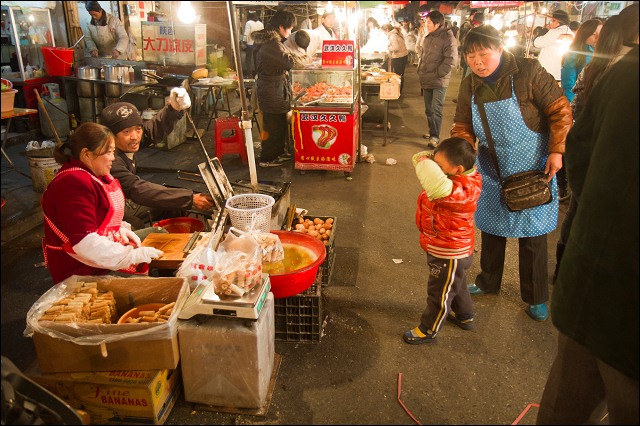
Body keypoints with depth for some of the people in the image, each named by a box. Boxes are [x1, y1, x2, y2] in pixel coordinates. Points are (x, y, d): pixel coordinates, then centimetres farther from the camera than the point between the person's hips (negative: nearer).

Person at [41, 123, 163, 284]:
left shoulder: (94, 174, 8)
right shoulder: (73, 184, -24)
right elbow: (86, 243, -30)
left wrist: (120, 229, 1)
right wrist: (135, 255, -26)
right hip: (84, 272, -10)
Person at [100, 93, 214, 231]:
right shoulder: (111, 161, -34)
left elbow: (155, 128, -6)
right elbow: (137, 190, -37)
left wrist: (174, 109, -29)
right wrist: (190, 199, -42)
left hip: (127, 200, 9)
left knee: (175, 207, 7)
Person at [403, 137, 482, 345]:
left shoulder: (459, 190, -36)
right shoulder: (463, 180, -5)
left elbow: (438, 187, -57)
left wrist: (424, 163, -41)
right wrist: (427, 161, -18)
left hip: (449, 255, -10)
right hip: (455, 249, 10)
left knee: (440, 293, 11)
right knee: (455, 285, 31)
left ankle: (428, 330, 31)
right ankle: (464, 316, 54)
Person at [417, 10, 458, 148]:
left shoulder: (448, 38, -11)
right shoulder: (428, 37, 14)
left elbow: (451, 59, -17)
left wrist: (437, 74, -16)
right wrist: (420, 71, 15)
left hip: (439, 81, -8)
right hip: (426, 80, 8)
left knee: (436, 109, -8)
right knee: (428, 109, 15)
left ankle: (435, 136, -2)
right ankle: (432, 131, 29)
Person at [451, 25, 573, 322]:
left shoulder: (529, 72, -18)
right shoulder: (469, 85, -4)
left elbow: (560, 110, -13)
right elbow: (463, 128, -1)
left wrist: (556, 151, -16)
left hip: (532, 170, -4)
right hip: (491, 171, 4)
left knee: (532, 235, 6)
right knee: (491, 229, 17)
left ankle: (536, 298, 25)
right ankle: (488, 282, 39)